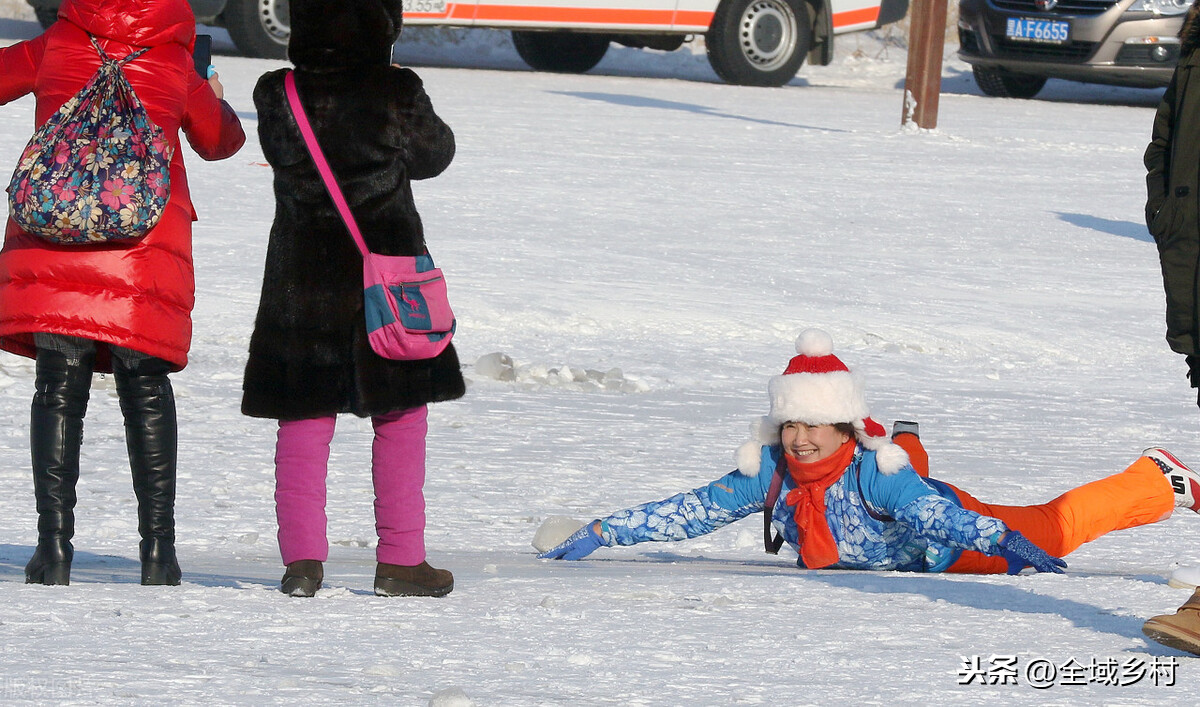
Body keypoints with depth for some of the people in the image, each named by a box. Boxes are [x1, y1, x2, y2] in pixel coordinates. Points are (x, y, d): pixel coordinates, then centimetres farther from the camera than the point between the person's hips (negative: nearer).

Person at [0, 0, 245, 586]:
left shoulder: (53, 49, 4)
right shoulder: (178, 69, 7)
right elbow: (219, 140, 23)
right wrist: (214, 99, 45)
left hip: (52, 234, 0)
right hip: (147, 247, 0)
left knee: (59, 388, 3)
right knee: (146, 390, 9)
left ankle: (54, 544, -4)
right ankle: (157, 548, 5)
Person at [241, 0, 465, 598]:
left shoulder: (278, 98, -7)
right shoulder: (397, 94, -12)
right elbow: (433, 155, 5)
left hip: (302, 276, 2)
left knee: (304, 422, 9)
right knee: (399, 420, 9)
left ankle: (301, 558, 1)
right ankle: (400, 560, 8)